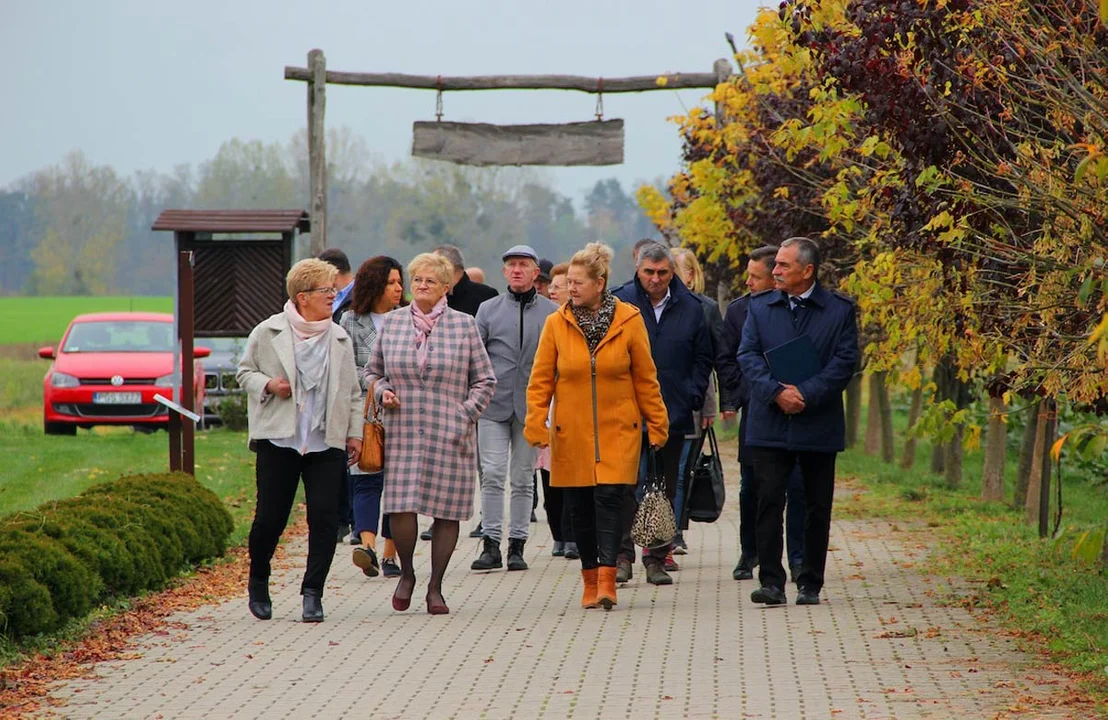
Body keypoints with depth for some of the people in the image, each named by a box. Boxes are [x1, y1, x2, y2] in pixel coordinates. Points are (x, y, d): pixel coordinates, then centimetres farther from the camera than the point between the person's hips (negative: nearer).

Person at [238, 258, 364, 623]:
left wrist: (354, 433, 11)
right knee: (271, 515, -1)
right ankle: (258, 582, 23)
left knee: (324, 517, -7)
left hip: (326, 443, 3)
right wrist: (267, 385, -8)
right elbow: (244, 371, 11)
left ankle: (313, 592, 0)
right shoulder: (269, 333, 2)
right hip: (279, 440, -3)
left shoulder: (340, 339, 12)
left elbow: (351, 391, 17)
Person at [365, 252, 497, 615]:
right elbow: (372, 371, 19)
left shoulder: (464, 326, 4)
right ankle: (406, 574, 14)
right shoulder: (392, 323, 9)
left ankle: (435, 587, 12)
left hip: (449, 436, -1)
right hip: (402, 432, 1)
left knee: (447, 510, 0)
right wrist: (382, 392, -1)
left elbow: (484, 380, 7)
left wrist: (465, 415, -4)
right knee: (401, 506, -10)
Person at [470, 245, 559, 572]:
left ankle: (517, 545, 10)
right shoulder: (488, 310, 8)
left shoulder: (552, 312, 6)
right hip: (494, 404, 0)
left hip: (531, 406, 0)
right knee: (492, 475, -6)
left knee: (523, 479, 5)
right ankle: (491, 543, -3)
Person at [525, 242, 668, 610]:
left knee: (609, 497, -13)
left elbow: (645, 379, 5)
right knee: (580, 506, 5)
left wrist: (656, 424, 6)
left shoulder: (629, 321, -1)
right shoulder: (556, 324, 1)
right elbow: (540, 380, 4)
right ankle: (590, 578, 16)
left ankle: (606, 577, -15)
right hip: (571, 433, 2)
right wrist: (536, 424, -6)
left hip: (617, 431, -2)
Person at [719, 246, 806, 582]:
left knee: (796, 486, -2)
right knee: (750, 488, 7)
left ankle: (798, 558, 5)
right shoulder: (738, 309, 6)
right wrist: (730, 400, 0)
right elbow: (727, 359, 9)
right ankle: (748, 554, 20)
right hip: (755, 409, 3)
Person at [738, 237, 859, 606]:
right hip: (769, 422, 1)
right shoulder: (760, 307, 8)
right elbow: (748, 355, 0)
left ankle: (810, 584, 13)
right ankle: (771, 581, -5)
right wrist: (777, 392, -16)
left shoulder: (840, 311, 2)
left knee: (817, 508, 5)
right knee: (768, 503, -6)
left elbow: (845, 361, -5)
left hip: (819, 424, -1)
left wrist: (806, 394, -16)